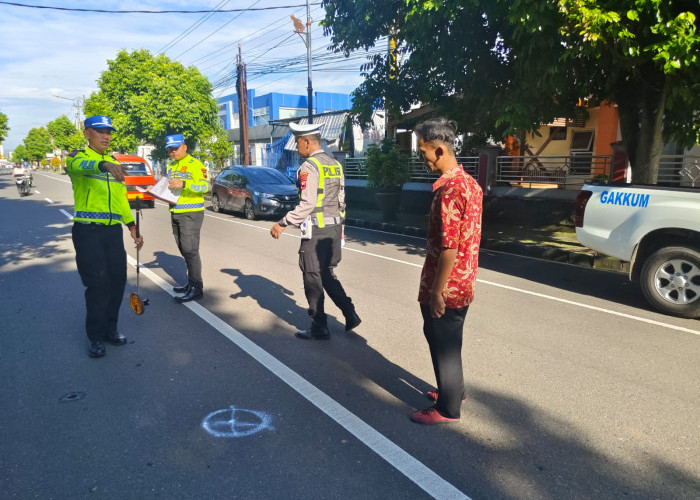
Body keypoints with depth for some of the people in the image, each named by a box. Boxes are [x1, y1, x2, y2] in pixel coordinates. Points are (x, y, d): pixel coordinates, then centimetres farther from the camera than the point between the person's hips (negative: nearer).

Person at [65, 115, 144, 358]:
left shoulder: (114, 163, 18)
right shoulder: (78, 157, -1)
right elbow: (79, 166, -28)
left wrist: (133, 228, 13)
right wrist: (104, 165, -49)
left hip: (113, 231, 6)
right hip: (88, 231, -5)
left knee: (117, 281, 7)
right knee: (97, 284, -5)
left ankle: (110, 328, 23)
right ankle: (96, 337, 8)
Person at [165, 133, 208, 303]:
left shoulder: (194, 164, -6)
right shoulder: (171, 166, 19)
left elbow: (205, 186, -16)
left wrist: (184, 184, -29)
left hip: (191, 213, -8)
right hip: (175, 213, 8)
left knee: (190, 250, -11)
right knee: (184, 250, 10)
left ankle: (196, 287, -6)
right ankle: (191, 282, 19)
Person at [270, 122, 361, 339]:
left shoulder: (309, 167, -14)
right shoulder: (335, 164, 11)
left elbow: (307, 204, -22)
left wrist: (283, 224, -16)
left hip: (316, 231, -8)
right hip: (335, 227, 8)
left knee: (313, 278, 4)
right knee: (327, 274, 20)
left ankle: (319, 327, 14)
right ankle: (350, 315, 16)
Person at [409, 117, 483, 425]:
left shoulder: (449, 190, -23)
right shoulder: (469, 183, 8)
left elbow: (448, 247, -25)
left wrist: (437, 291, -19)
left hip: (446, 287, -9)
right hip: (463, 284, 9)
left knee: (443, 344, 6)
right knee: (445, 340, 24)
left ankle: (447, 409, 23)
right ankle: (452, 391, 41)